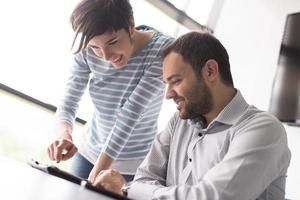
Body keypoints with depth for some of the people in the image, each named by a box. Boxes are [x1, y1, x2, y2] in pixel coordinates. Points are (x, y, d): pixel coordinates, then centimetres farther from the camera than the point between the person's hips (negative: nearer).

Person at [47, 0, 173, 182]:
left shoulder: (163, 50, -25)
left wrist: (98, 171, -32)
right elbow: (68, 104, -12)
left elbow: (131, 113, -29)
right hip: (89, 152, 3)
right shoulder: (87, 51, -14)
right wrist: (65, 135, -34)